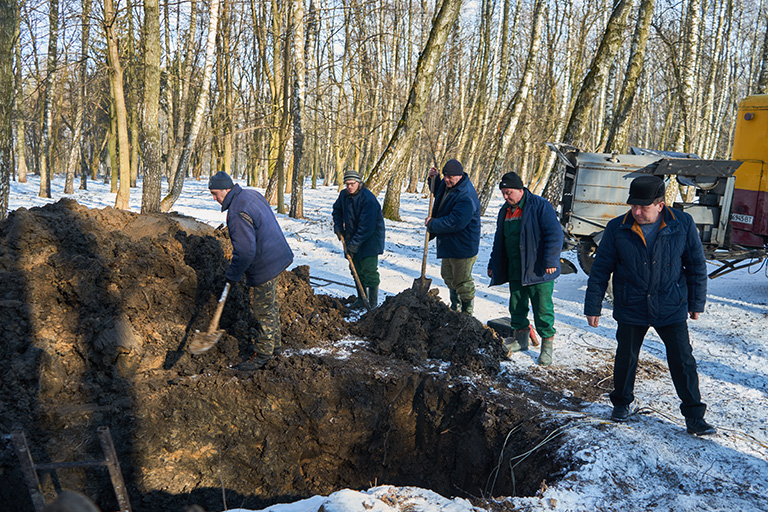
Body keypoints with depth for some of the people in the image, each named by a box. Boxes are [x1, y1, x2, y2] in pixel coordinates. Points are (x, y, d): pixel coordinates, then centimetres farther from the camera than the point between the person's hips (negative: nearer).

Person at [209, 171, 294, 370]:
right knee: (270, 305, 22)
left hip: (265, 266, -10)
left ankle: (263, 354, 14)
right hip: (276, 256, 10)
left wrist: (232, 275, -13)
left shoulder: (237, 213, -25)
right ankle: (274, 344, 36)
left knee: (264, 310, 2)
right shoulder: (251, 195, 6)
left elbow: (245, 251, -28)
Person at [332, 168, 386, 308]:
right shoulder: (344, 195, 0)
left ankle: (373, 303, -1)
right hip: (352, 236, 7)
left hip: (370, 238, -7)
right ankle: (361, 298, 25)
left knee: (369, 270, -9)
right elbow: (337, 209, 22)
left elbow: (367, 226, -26)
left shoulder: (368, 199, -24)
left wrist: (354, 244, -24)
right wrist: (338, 226, 8)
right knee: (357, 269, 12)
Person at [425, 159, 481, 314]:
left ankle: (467, 313, 21)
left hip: (462, 246, -10)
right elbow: (437, 191, 29)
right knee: (448, 276, 24)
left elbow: (455, 222, -35)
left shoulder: (467, 197, -28)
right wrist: (433, 178, 7)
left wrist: (432, 224, -23)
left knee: (462, 281, 3)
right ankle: (455, 308, 44)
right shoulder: (447, 185, 3)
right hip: (447, 243, 10)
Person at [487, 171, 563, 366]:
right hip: (515, 270, 7)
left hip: (538, 270, -7)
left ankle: (547, 344, 9)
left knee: (543, 308, -2)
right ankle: (520, 337, 30)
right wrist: (493, 265, 23)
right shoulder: (505, 211, 13)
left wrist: (550, 261, -20)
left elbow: (554, 234, -15)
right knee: (516, 305, 14)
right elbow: (499, 240, 22)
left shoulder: (540, 206, -10)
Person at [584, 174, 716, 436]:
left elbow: (696, 265, 3)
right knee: (626, 358, 13)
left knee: (683, 362, 3)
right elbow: (600, 269, -3)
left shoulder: (683, 224, -8)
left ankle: (694, 417, 18)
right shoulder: (617, 229, -9)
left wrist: (696, 303, 6)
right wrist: (592, 307, -2)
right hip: (631, 309, 0)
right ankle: (621, 403, 36)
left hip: (671, 309, 0)